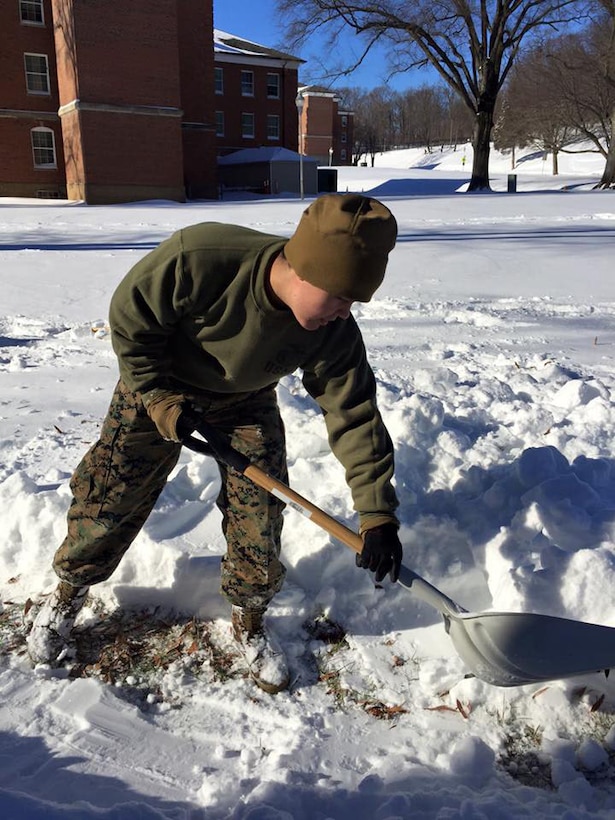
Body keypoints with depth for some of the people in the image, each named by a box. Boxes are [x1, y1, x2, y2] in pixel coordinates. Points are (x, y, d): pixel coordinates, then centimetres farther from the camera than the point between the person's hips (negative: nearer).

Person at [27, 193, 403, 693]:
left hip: (246, 403, 2)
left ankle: (249, 622, 22)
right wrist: (160, 398, -22)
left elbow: (355, 416, -22)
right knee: (107, 499, 3)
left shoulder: (334, 334, -28)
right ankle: (69, 592, 32)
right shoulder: (195, 261, -37)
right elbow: (129, 319, -21)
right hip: (158, 384, -1)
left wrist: (377, 514, -24)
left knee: (259, 512, -3)